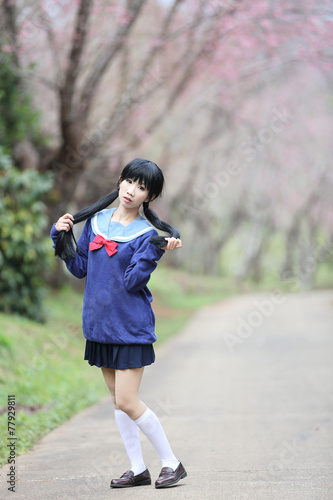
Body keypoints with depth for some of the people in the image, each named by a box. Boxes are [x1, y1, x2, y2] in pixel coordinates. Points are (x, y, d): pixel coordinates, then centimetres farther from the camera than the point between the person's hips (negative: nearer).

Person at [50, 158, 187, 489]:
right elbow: (80, 268, 11)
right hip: (99, 324, 6)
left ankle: (172, 463, 4)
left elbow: (132, 281, -18)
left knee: (127, 402, -10)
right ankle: (138, 469, 20)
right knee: (118, 401, 10)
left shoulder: (146, 234, -8)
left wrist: (157, 250, -26)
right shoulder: (95, 221, 7)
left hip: (131, 327, -6)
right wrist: (62, 236, 1)